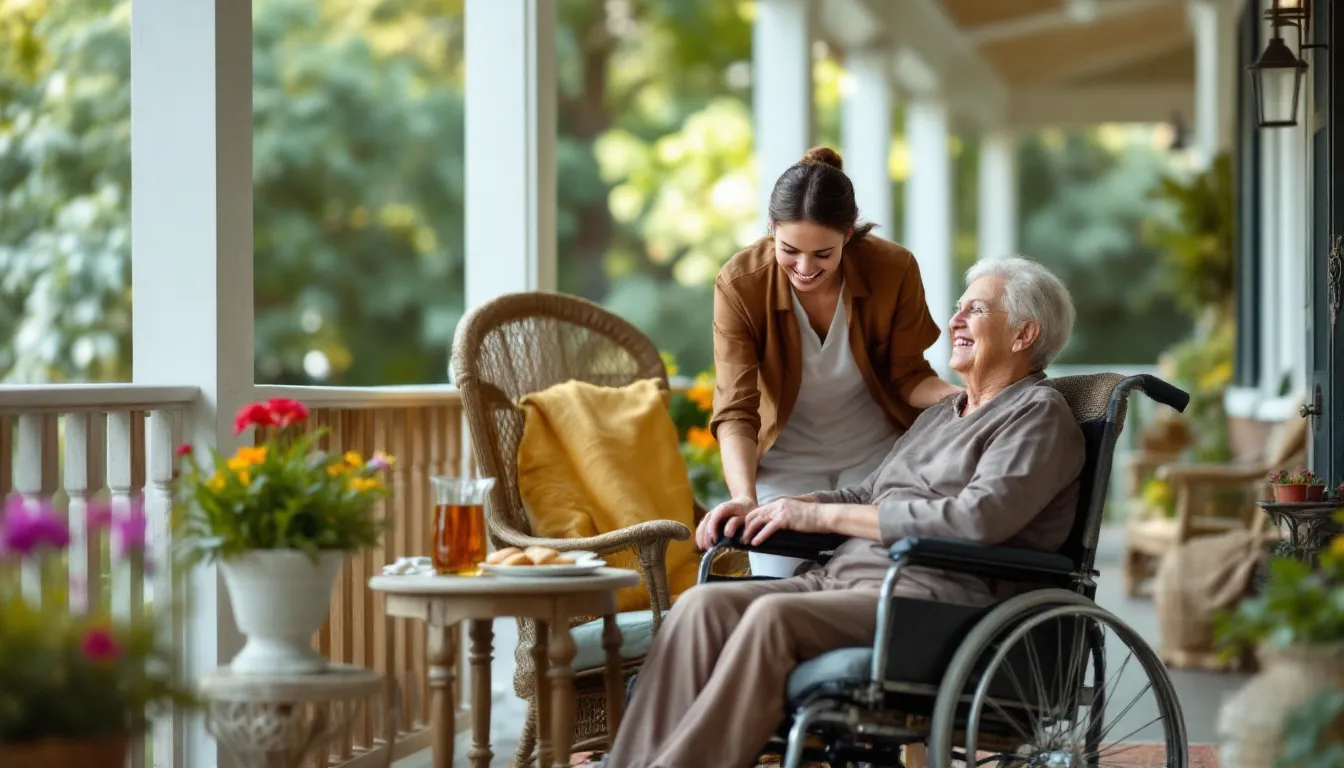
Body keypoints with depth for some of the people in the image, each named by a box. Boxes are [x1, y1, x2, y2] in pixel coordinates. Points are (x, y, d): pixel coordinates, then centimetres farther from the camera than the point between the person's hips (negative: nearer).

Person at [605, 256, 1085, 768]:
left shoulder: (1039, 415, 1)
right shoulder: (940, 415, 30)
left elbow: (975, 520, -15)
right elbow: (868, 496, 30)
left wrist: (823, 515, -11)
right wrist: (760, 511, 11)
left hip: (933, 596, -8)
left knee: (772, 616, -33)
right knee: (703, 605, -16)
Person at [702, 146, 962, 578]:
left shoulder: (894, 270, -19)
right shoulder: (740, 285, -21)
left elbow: (908, 377, -6)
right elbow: (736, 410, -24)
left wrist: (959, 397, -28)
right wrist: (744, 498, -40)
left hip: (876, 456, 1)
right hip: (786, 462, 0)